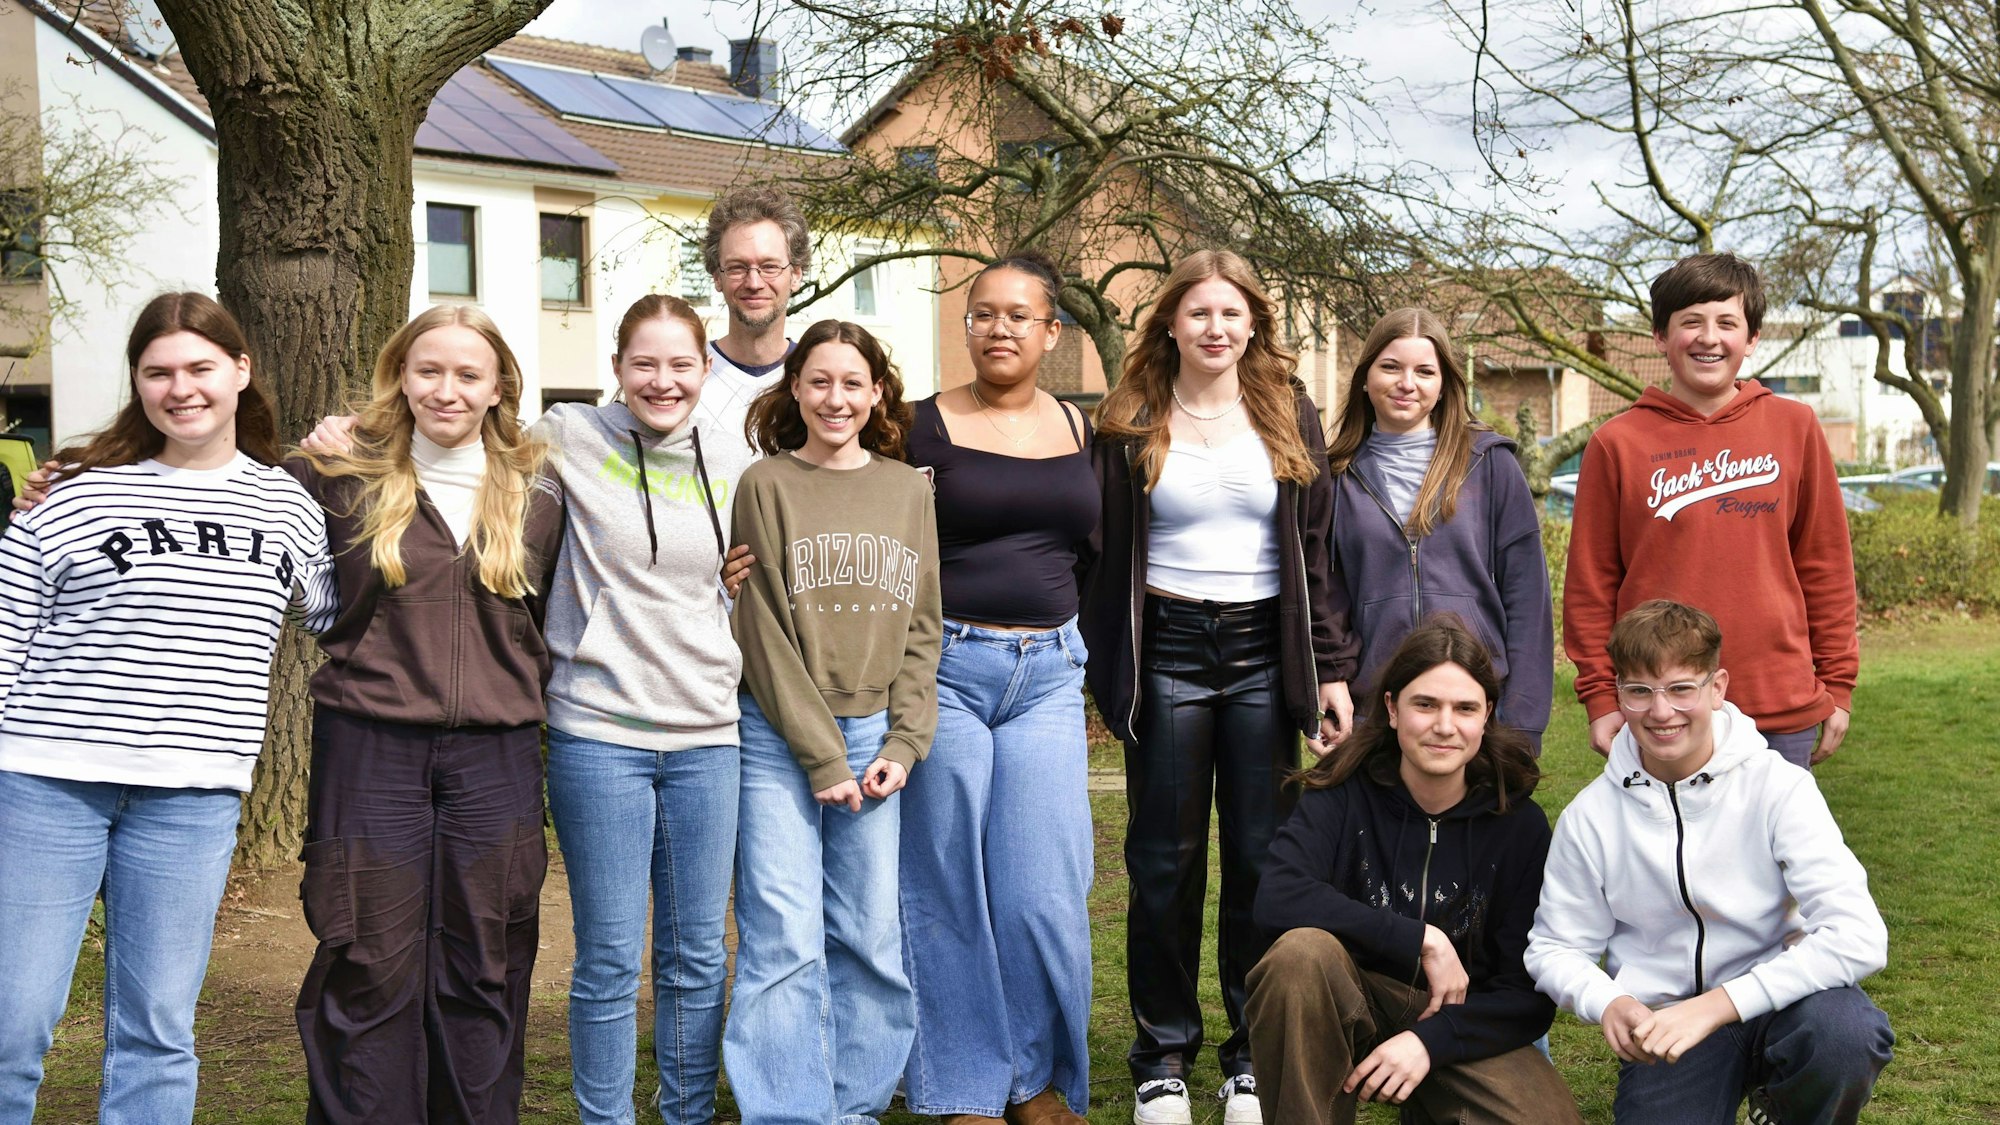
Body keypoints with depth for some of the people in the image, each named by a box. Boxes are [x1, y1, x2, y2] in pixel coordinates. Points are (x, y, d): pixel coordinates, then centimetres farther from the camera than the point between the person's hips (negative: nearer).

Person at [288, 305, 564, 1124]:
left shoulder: (535, 500, 9)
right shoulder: (343, 481, 1)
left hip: (495, 756, 2)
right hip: (370, 748, -2)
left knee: (483, 972, 8)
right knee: (369, 971, 1)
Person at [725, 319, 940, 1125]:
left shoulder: (907, 490, 10)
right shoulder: (766, 485, -1)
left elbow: (922, 628, 10)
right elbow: (764, 633, -5)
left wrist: (903, 746, -1)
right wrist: (823, 756, -9)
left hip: (873, 735, 3)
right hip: (779, 739, -3)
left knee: (870, 934, 5)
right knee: (784, 936, -6)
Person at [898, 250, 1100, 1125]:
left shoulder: (1081, 430, 11)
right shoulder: (926, 427, -1)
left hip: (1048, 673, 3)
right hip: (947, 666, -3)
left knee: (1044, 890, 1)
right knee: (951, 889, 3)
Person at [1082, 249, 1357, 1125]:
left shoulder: (1289, 417, 8)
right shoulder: (1130, 424, 3)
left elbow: (1314, 552, 6)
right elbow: (1103, 556, 2)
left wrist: (1331, 668, 0)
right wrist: (1104, 673, -4)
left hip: (1262, 650, 1)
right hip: (1166, 650, -1)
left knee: (1260, 856, 4)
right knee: (1165, 861, 5)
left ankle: (1254, 1054, 17)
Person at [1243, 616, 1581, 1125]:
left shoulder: (1520, 824, -5)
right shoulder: (1344, 793, -7)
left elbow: (1531, 996, -5)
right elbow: (1276, 899, -26)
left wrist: (1430, 1041, -21)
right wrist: (1423, 940, -24)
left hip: (1463, 1029, 1)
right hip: (1352, 1011, -1)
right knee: (1301, 952, -33)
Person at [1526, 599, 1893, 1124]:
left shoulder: (1779, 788, -11)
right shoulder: (1590, 816, -3)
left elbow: (1858, 936, -20)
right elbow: (1555, 947, 5)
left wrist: (1716, 1005, -27)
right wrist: (1607, 1003, -18)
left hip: (1774, 1003, -2)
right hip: (1664, 1026, 2)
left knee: (1844, 1031, -34)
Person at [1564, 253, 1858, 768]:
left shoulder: (1795, 427, 6)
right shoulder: (1617, 444, 1)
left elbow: (1825, 565, 9)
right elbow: (1591, 582, 3)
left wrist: (1838, 684, 7)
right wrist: (1600, 697, -2)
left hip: (1783, 712, 1)